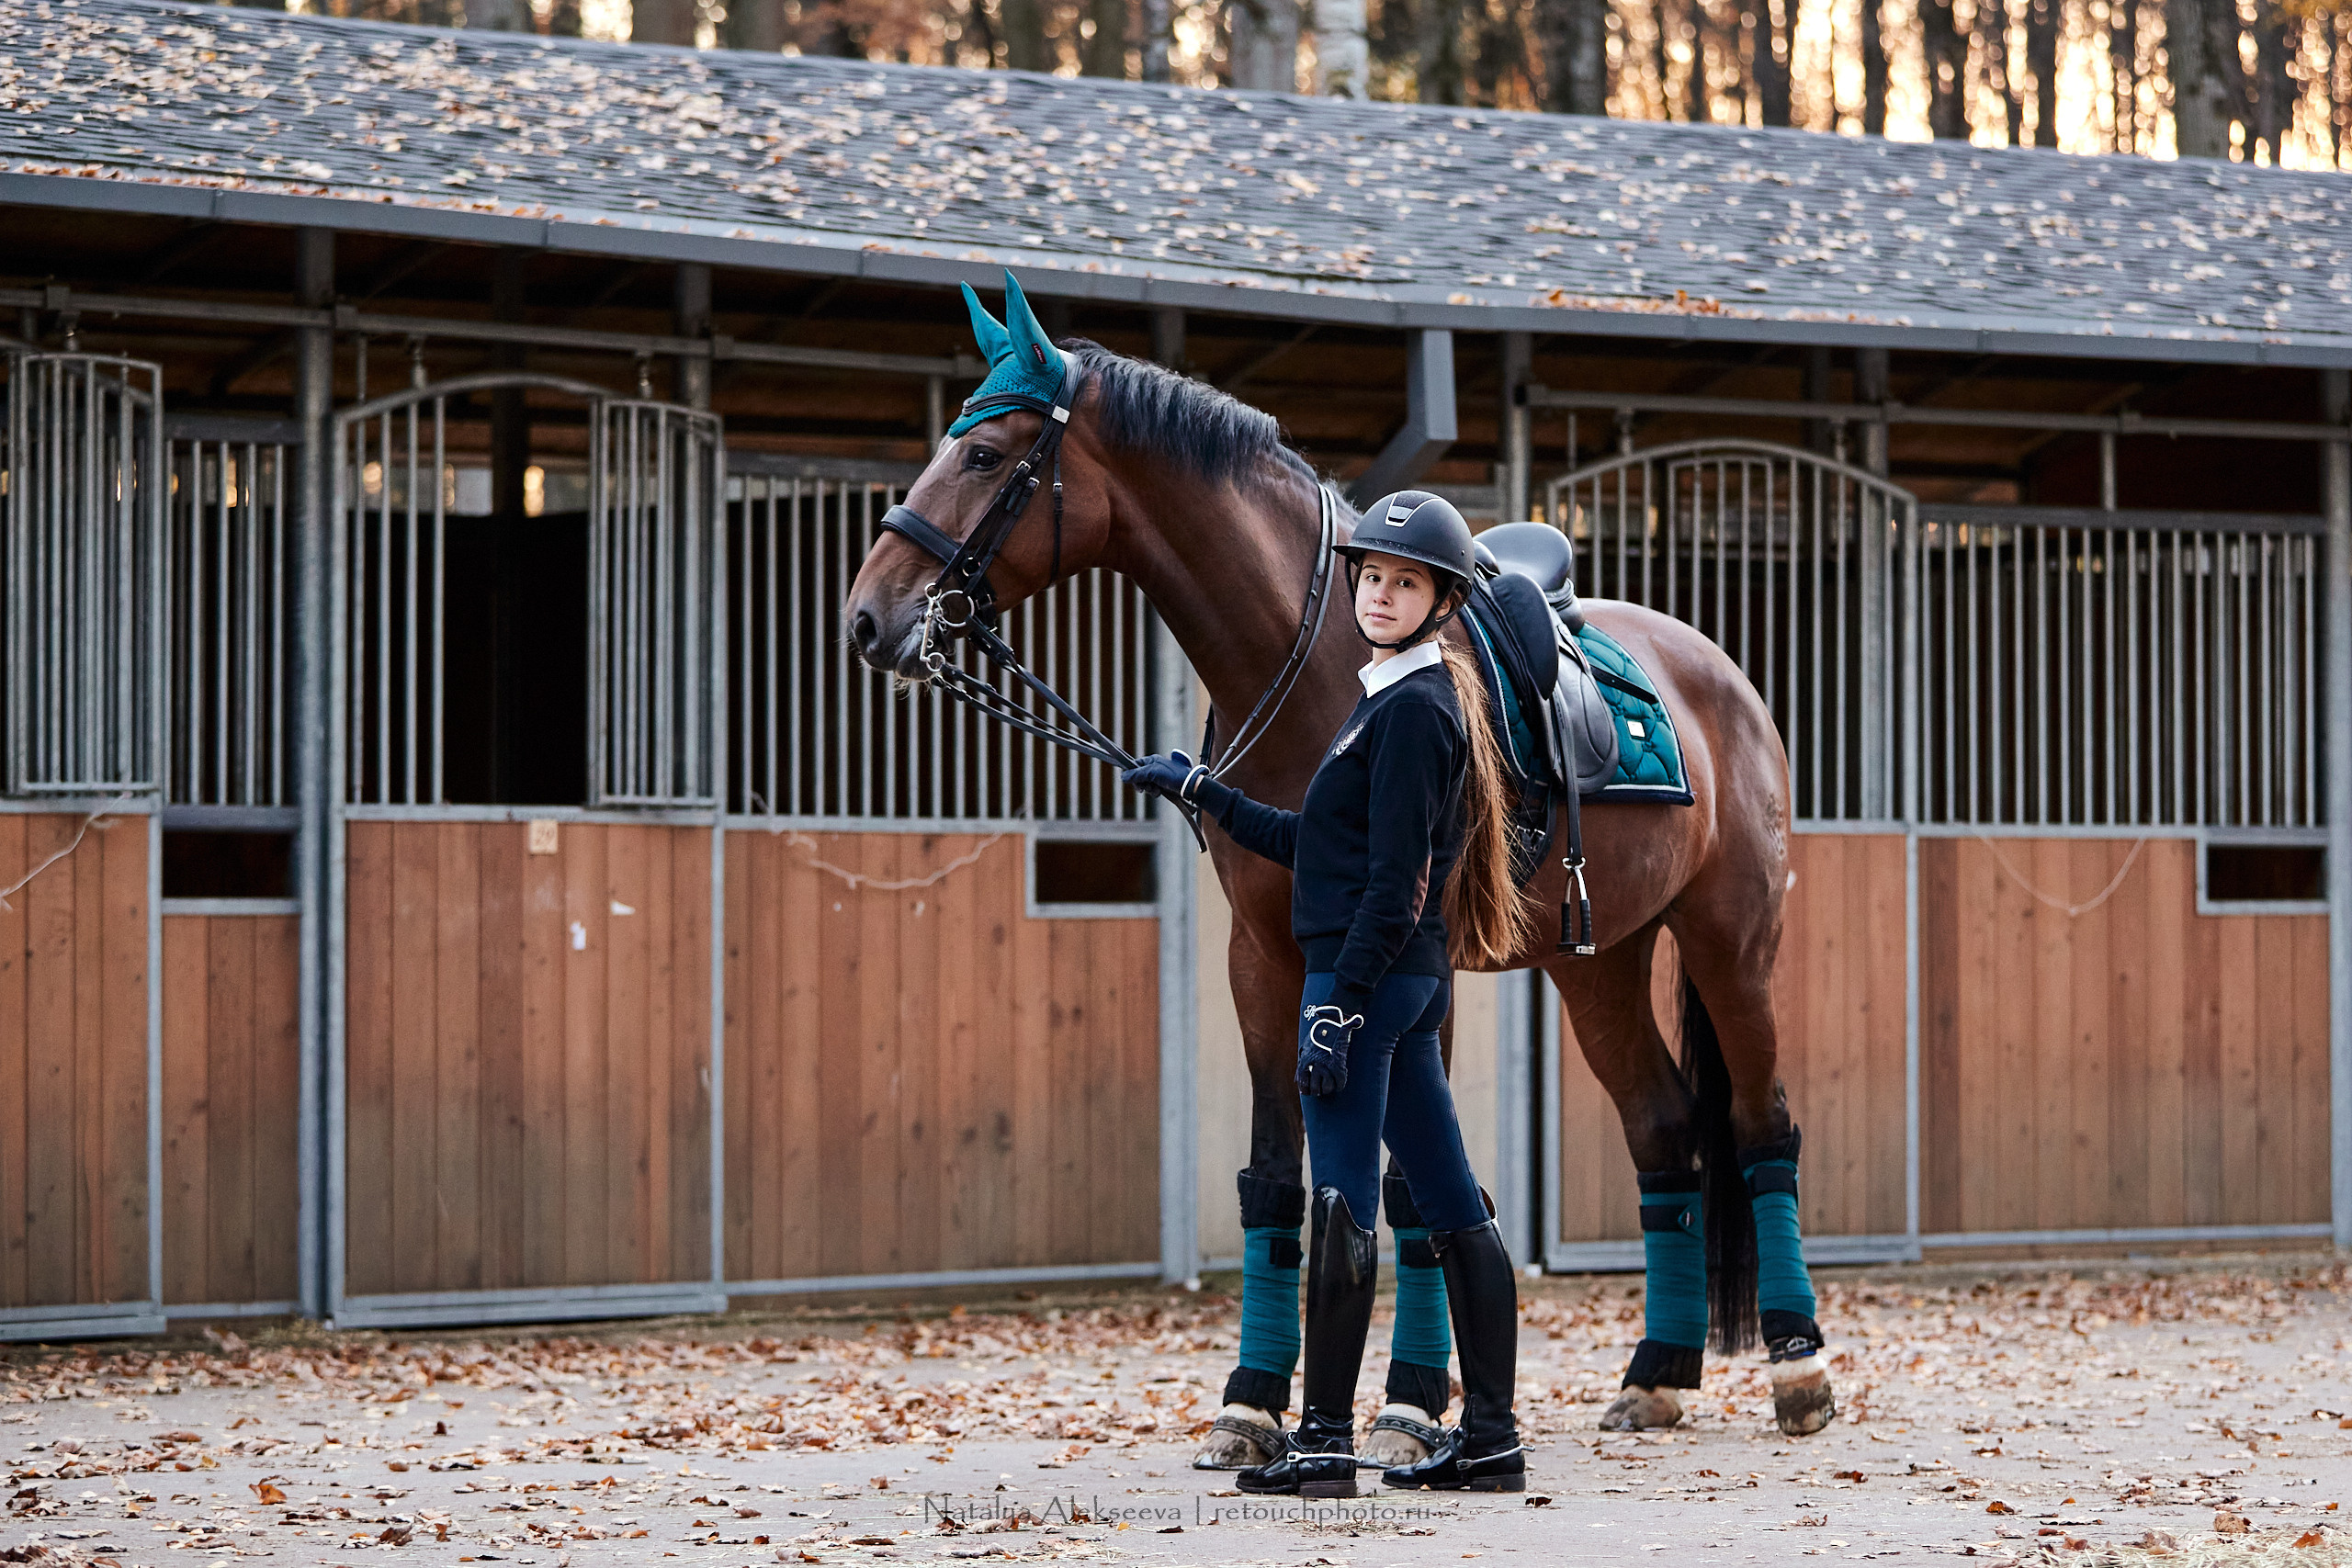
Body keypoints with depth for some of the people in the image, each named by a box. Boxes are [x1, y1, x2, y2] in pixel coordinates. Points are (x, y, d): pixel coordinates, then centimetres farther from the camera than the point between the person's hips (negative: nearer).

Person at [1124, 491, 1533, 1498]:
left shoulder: (1414, 709, -12)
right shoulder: (1401, 697, 19)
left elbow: (1394, 881, -18)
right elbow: (1318, 846, 24)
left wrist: (1338, 1006, -20)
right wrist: (1205, 794, 24)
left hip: (1366, 973, -10)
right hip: (1411, 982, 10)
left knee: (1343, 1198, -8)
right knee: (1453, 1208, 9)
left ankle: (1325, 1441, -7)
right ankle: (1491, 1438, 12)